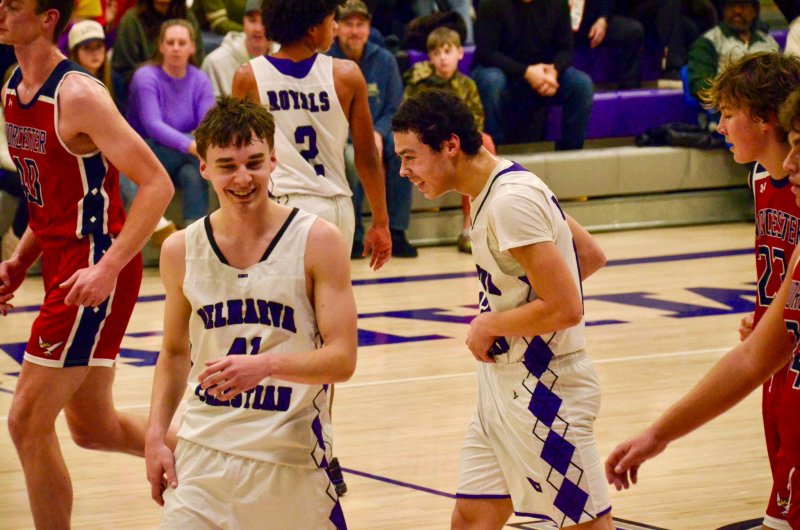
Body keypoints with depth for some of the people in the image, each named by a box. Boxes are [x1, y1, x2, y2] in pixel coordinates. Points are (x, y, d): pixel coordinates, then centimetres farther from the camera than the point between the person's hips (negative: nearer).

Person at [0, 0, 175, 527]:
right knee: (92, 427, 17)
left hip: (94, 271, -9)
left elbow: (157, 184, -21)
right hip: (64, 263, 9)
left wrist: (108, 267, -27)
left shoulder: (78, 96, -18)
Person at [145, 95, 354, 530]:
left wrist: (266, 365, -26)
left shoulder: (317, 241, -6)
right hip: (203, 453, 2)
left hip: (292, 456, -2)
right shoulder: (181, 251, 3)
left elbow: (342, 359, -10)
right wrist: (155, 436, 5)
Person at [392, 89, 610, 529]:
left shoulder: (511, 201, -22)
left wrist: (491, 324, -13)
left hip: (544, 392, -10)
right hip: (504, 386, 10)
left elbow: (566, 308, -26)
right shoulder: (493, 188, 8)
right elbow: (591, 256, 16)